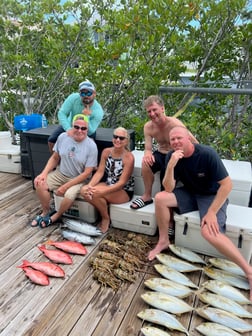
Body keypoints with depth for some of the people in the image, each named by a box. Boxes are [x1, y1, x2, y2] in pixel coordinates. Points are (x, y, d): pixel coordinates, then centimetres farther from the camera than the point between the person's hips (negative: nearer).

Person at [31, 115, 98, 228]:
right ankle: (45, 212, 7)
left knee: (69, 195, -32)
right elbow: (55, 158, 5)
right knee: (39, 183, -18)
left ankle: (56, 216, 2)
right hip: (60, 173, 4)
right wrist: (44, 173, -12)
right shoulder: (63, 137, -8)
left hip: (79, 179, -4)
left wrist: (66, 186, -21)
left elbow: (87, 173, -18)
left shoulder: (91, 146, -20)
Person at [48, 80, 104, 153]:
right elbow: (61, 113, -28)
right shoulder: (74, 98, -27)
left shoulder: (98, 111, -30)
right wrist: (69, 130, -41)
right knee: (51, 140, -11)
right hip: (70, 125, 2)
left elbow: (89, 132, -32)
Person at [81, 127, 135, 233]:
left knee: (95, 193, -29)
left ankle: (106, 218, -2)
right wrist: (90, 185, -26)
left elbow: (121, 183, -22)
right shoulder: (106, 152, -2)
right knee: (85, 190, -21)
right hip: (108, 185, 6)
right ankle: (103, 212, 1)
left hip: (124, 191, -5)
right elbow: (99, 172, -6)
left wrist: (102, 192, -33)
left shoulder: (129, 157, -19)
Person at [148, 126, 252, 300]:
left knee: (210, 232, -30)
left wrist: (211, 212, -22)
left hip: (212, 196, -4)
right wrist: (171, 166, -33)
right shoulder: (172, 156, -11)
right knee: (160, 198, -20)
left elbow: (227, 184, -21)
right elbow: (168, 189, -16)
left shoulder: (207, 154, -25)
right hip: (190, 193, 5)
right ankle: (164, 241, 1)